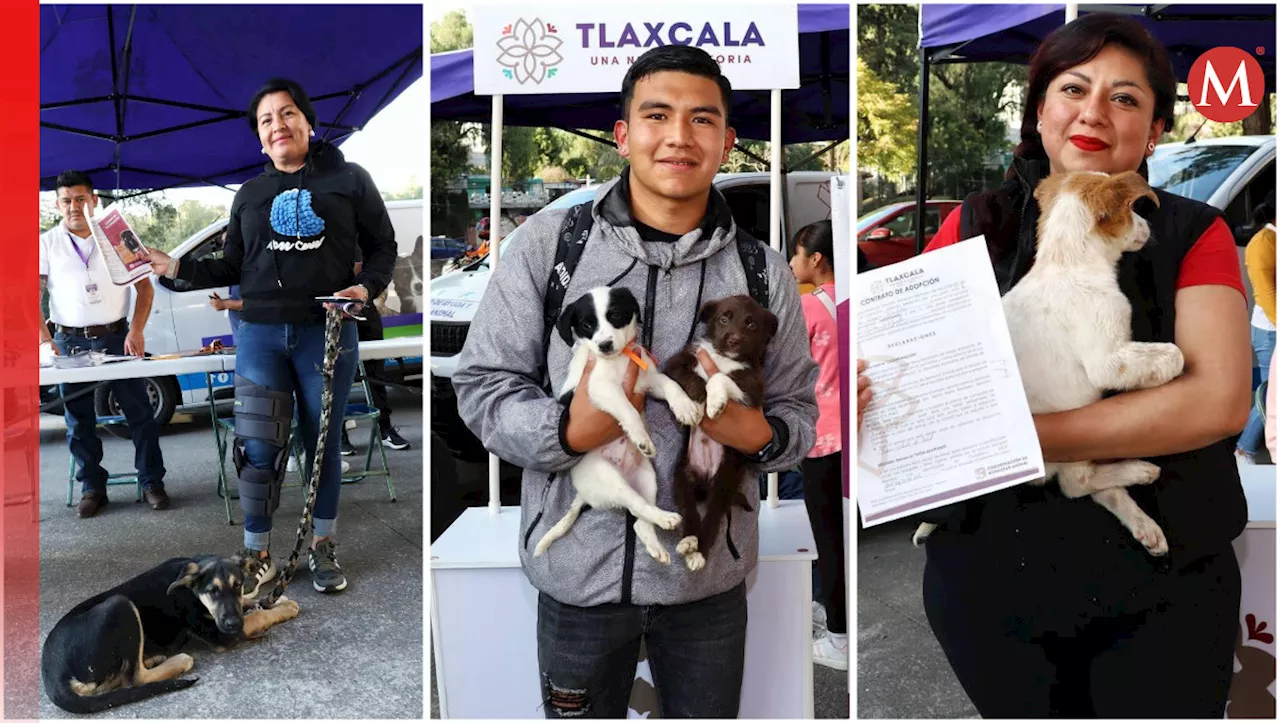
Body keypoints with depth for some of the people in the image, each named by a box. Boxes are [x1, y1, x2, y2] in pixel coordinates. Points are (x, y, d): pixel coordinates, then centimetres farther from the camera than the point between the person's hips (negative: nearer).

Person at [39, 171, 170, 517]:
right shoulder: (47, 244, 4)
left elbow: (145, 287, 4)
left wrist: (136, 330, -9)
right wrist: (44, 340, -15)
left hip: (116, 337, 0)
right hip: (70, 342, 1)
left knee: (139, 412, 0)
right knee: (79, 420, 6)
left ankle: (152, 482, 10)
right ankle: (92, 487, 17)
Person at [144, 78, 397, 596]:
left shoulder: (349, 180, 2)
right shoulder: (250, 194, 13)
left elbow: (383, 246, 4)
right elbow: (233, 268, 15)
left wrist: (366, 287, -13)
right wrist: (176, 269, 5)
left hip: (327, 334, -2)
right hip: (261, 334, 2)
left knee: (323, 442, 8)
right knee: (258, 448, 1)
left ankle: (323, 546, 25)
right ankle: (257, 556, 15)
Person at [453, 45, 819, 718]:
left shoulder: (763, 270, -1)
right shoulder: (549, 241, -8)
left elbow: (798, 414, 4)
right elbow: (481, 385, -6)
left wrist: (758, 433, -19)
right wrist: (570, 431, -24)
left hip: (710, 577, 2)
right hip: (579, 572, -1)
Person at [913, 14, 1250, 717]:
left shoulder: (1192, 234, 0)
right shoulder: (974, 226, 4)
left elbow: (1221, 398, -14)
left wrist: (1018, 436, -24)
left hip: (1161, 586, 0)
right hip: (987, 574, 1)